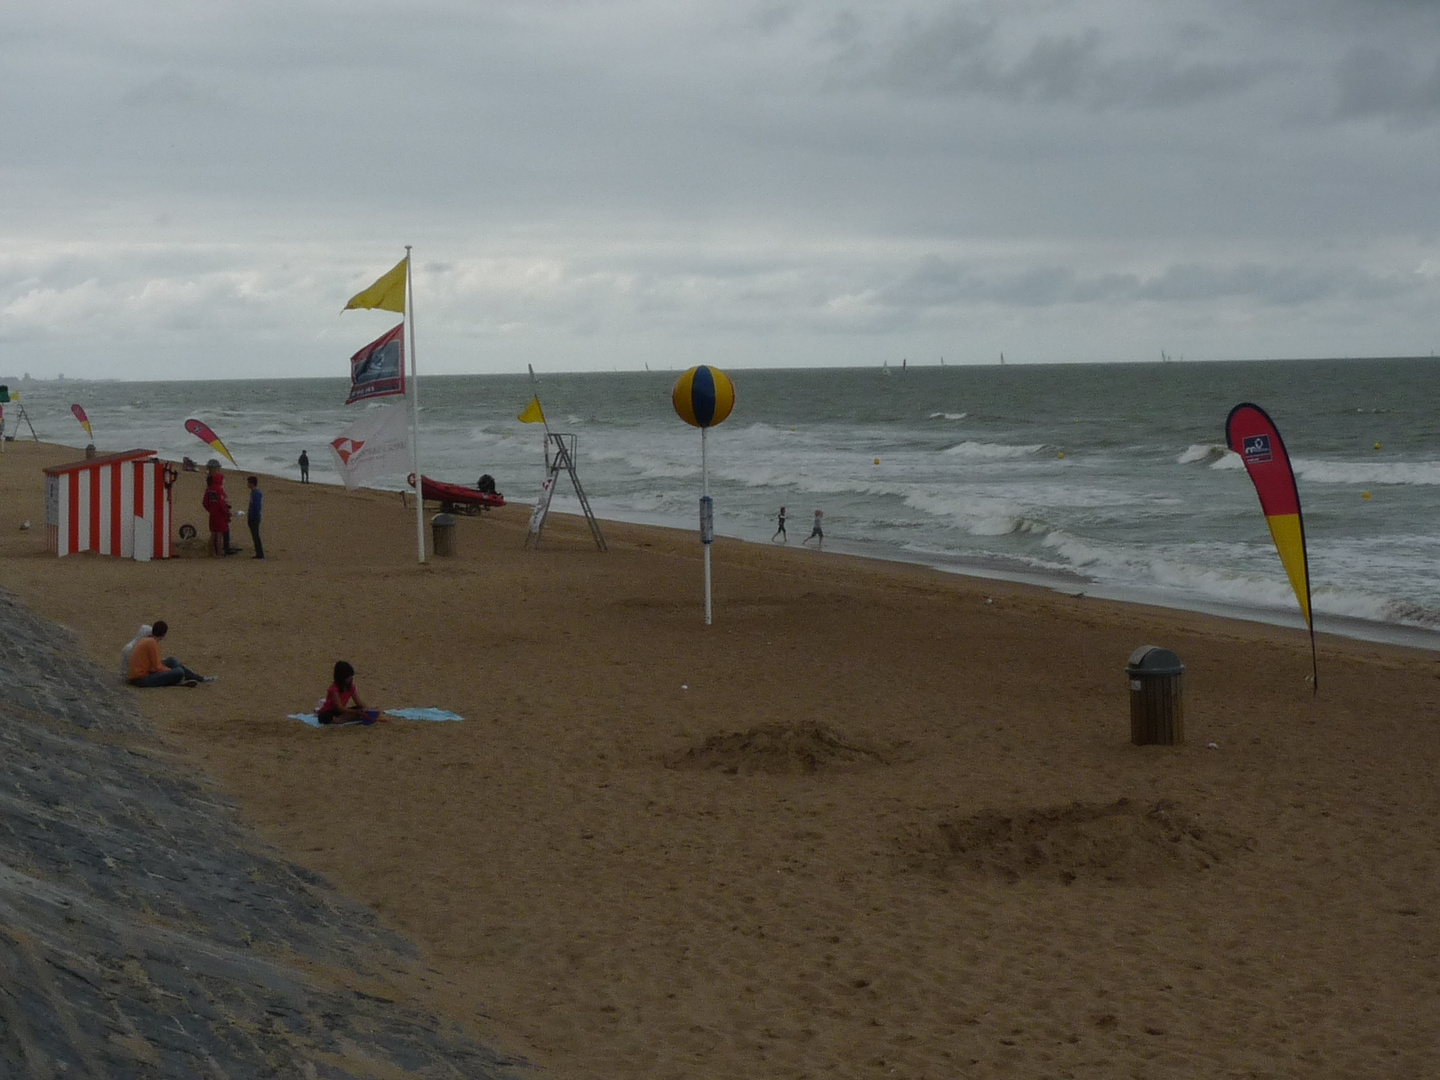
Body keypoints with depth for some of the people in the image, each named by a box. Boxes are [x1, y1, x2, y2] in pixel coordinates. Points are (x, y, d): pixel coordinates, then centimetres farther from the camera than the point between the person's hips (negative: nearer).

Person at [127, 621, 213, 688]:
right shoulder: (152, 643, -17)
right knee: (179, 672, -20)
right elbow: (157, 668, -16)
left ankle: (199, 678, 16)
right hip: (143, 679, -10)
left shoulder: (145, 640, 11)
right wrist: (172, 671, -2)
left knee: (171, 660, 17)